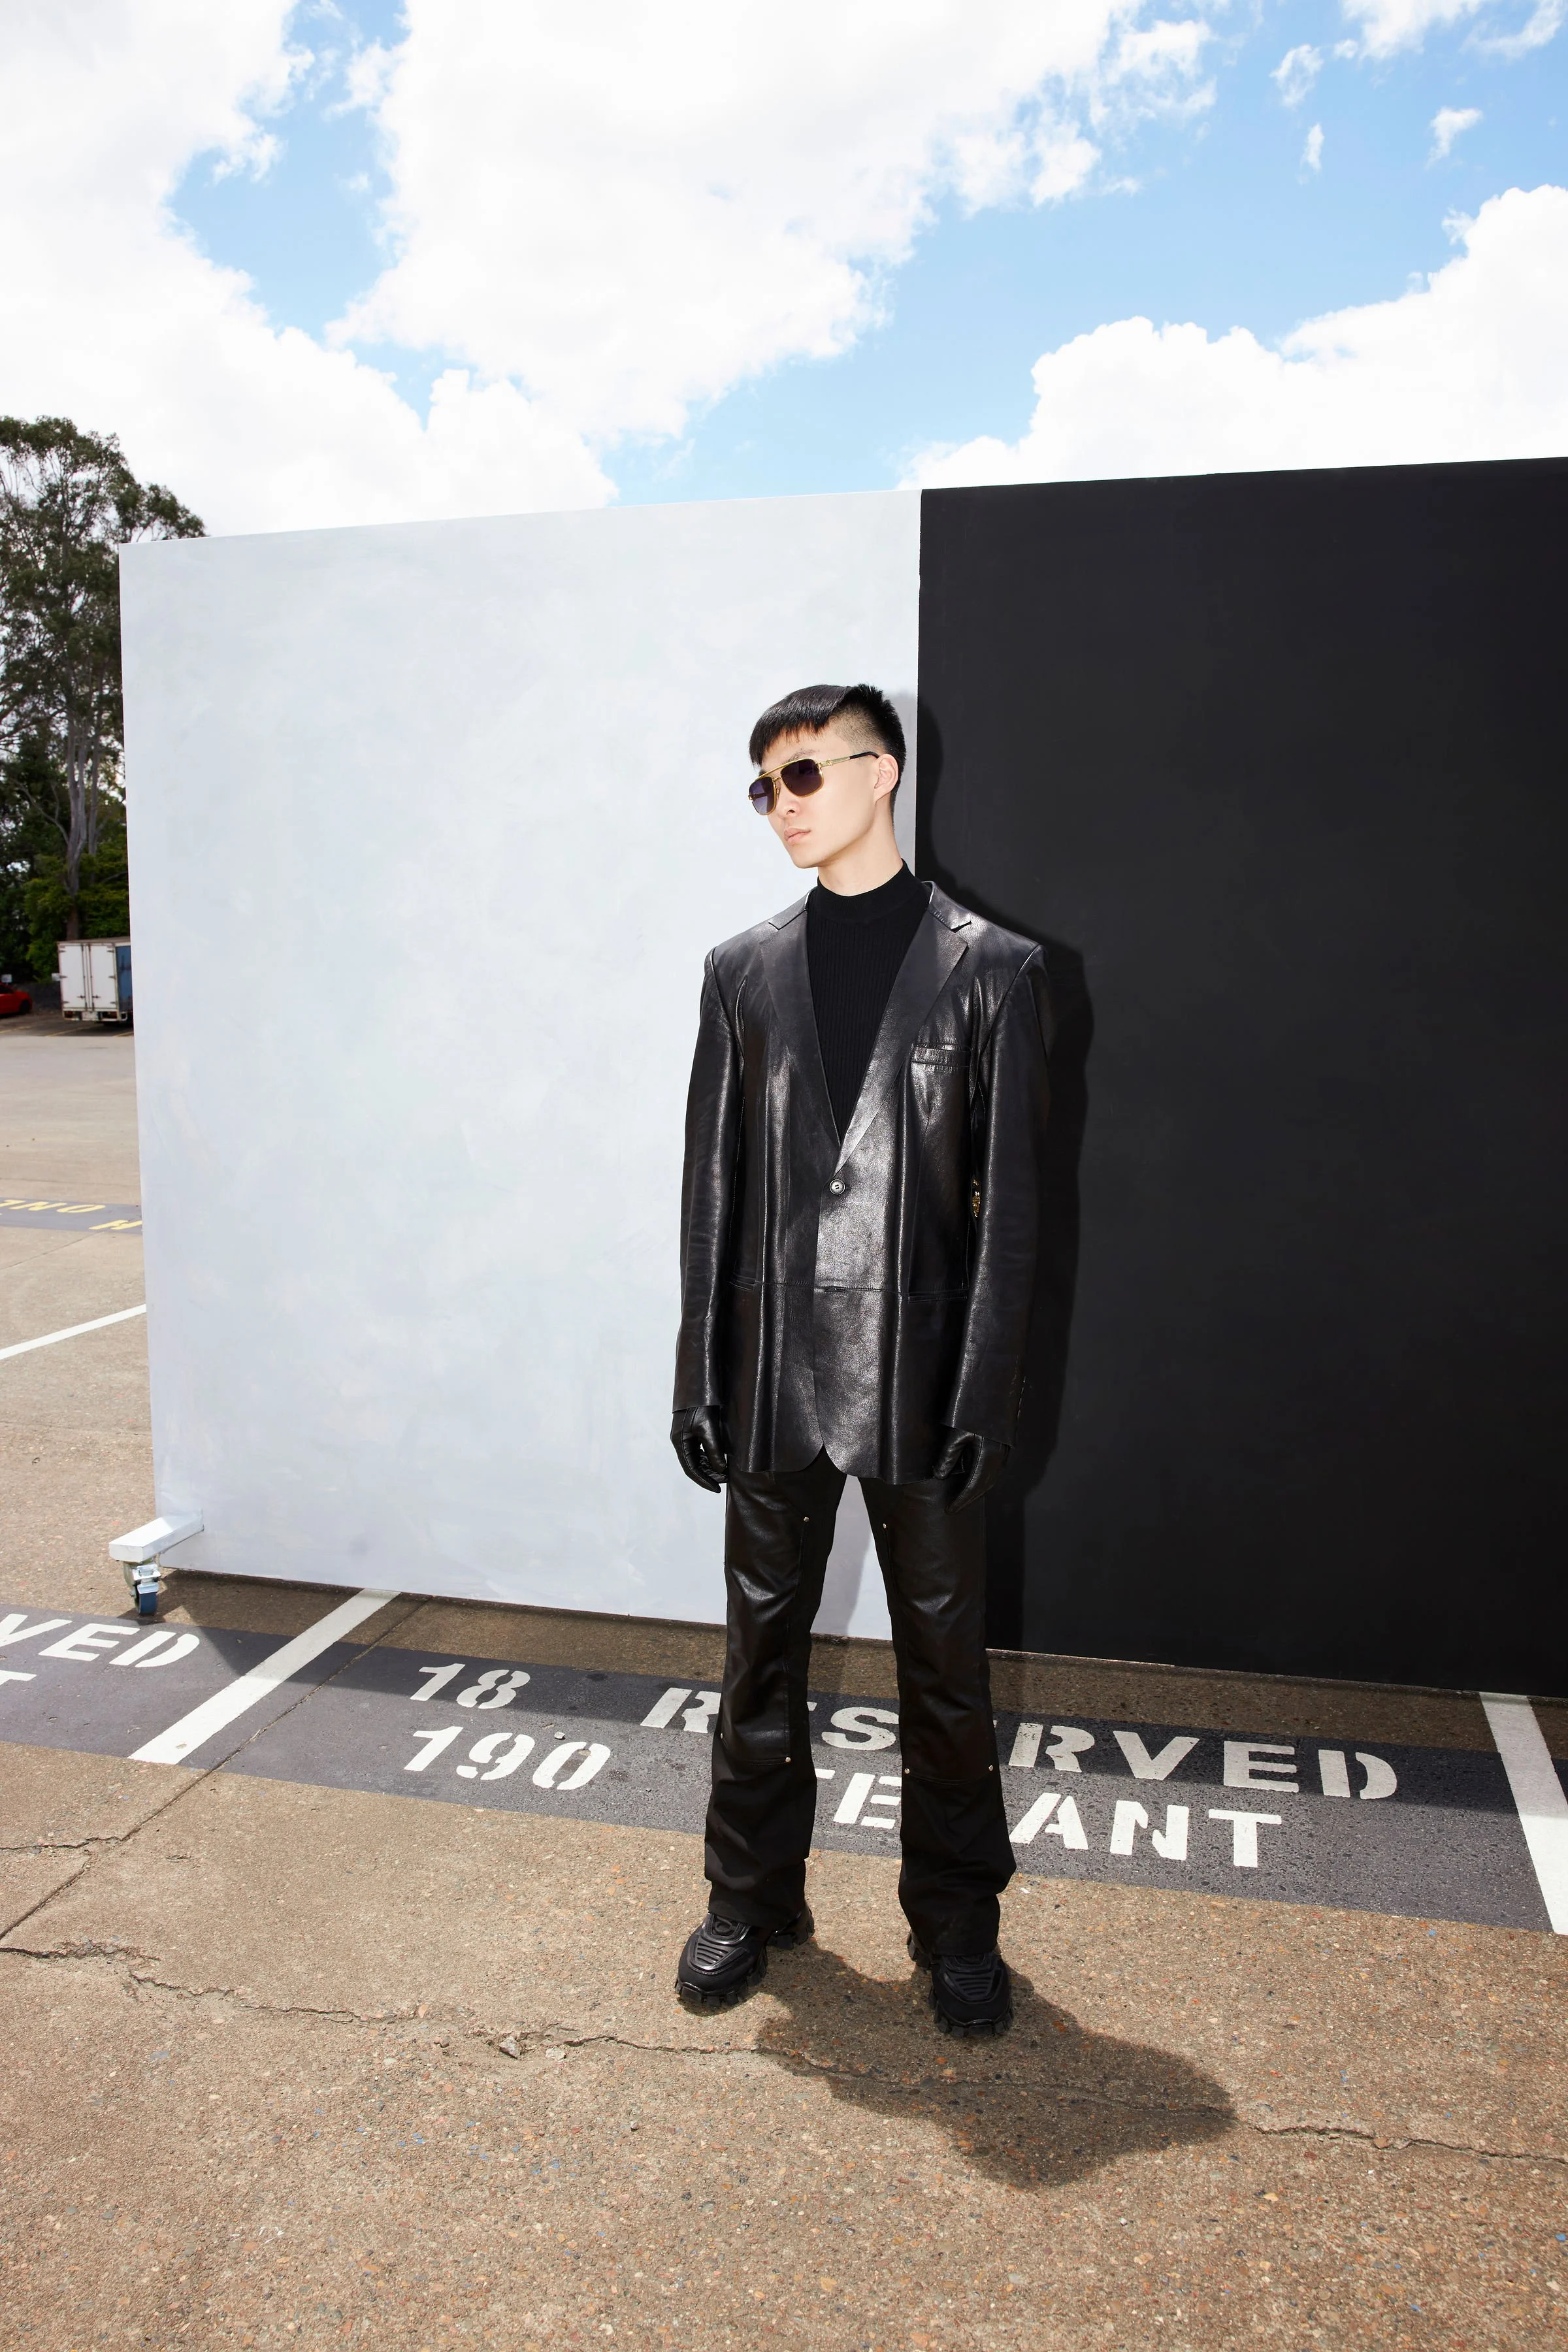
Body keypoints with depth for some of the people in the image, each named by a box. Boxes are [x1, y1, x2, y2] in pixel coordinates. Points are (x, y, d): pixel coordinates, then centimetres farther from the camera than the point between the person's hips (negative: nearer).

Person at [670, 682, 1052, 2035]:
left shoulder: (992, 970, -2)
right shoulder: (745, 972, 7)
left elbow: (1010, 1203, -5)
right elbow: (712, 1187, 7)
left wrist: (984, 1397, -10)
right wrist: (700, 1377, 3)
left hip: (920, 1381, -2)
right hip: (776, 1377, 3)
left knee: (945, 1661, 10)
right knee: (763, 1648, 15)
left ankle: (957, 1922, 30)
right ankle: (754, 1897, 34)